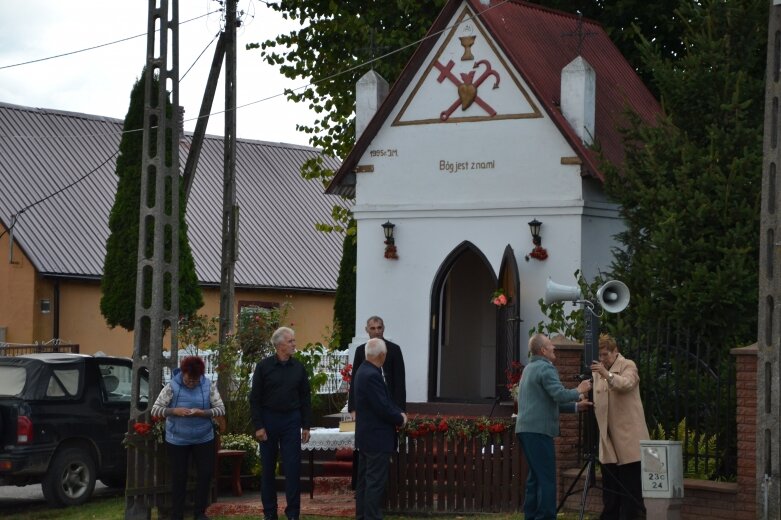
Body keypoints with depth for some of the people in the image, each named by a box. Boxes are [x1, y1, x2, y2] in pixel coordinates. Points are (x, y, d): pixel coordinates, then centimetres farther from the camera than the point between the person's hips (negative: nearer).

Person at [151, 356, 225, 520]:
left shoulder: (209, 386, -6)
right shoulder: (172, 387, -11)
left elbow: (221, 409, -6)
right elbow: (155, 410, -10)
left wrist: (203, 413, -24)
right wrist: (174, 411, -28)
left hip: (204, 438, 2)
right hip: (177, 440, -2)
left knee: (206, 473, 3)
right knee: (178, 478, 3)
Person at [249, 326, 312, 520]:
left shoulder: (298, 368, 4)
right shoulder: (264, 366, -4)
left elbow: (305, 398, 8)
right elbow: (255, 398, -3)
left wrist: (306, 426, 3)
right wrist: (258, 426, -9)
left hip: (291, 420, 2)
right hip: (269, 419, -1)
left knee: (293, 468, -2)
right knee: (268, 468, 6)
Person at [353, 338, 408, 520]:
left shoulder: (364, 371, 10)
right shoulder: (372, 376, -22)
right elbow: (383, 408, -23)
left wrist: (398, 412, 2)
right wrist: (400, 419, -7)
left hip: (366, 437, 10)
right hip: (377, 438, -10)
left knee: (364, 481, 13)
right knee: (376, 482, -7)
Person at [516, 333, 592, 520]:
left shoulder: (530, 368, 21)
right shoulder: (546, 368, -10)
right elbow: (560, 395, -21)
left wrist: (575, 406, 20)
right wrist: (579, 392, -3)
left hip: (526, 429, 10)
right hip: (539, 430, -10)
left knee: (535, 476, 12)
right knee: (546, 477, -8)